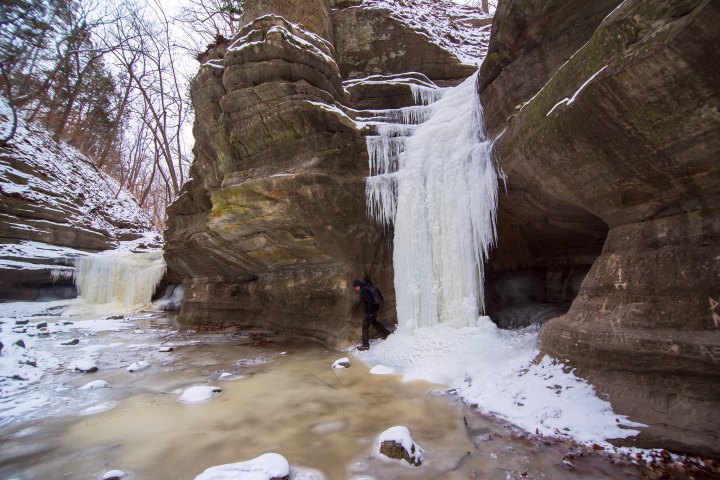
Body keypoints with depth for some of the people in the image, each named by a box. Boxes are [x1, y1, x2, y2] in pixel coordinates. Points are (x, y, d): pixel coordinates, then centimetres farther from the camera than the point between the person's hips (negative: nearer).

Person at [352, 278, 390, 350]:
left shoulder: (363, 291, -22)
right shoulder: (364, 289, 9)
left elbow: (370, 302, -27)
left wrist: (369, 313, -24)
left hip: (371, 309, -10)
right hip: (374, 308, 10)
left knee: (365, 326, -3)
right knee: (373, 321, 29)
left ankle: (365, 345, 2)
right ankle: (386, 333, 41)